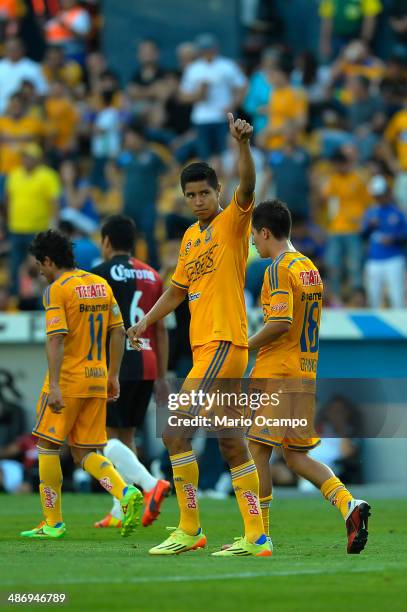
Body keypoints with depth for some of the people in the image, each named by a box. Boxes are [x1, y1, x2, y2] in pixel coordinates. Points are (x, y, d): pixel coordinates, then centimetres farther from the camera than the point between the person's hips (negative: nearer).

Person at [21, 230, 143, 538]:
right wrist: (113, 376, 18)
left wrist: (53, 386, -23)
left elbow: (56, 339, -20)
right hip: (97, 380, 7)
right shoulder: (101, 285, 11)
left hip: (67, 379, -7)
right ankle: (126, 493, -13)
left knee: (48, 446, 6)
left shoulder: (56, 290, -10)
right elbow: (118, 332, 12)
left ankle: (53, 522, 7)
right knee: (84, 452, 11)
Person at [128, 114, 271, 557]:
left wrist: (243, 144, -39)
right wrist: (146, 321, 17)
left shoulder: (232, 222, -4)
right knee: (230, 443, 8)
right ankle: (256, 537, 10)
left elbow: (247, 185, -24)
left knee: (175, 431, -14)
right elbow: (177, 289, 27)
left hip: (224, 345, -9)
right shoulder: (190, 236, 18)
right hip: (203, 346, 9)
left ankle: (190, 528, -8)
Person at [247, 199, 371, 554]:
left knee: (258, 449, -1)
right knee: (296, 455, 11)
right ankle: (348, 504, -9)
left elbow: (282, 322, -23)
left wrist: (245, 348, -11)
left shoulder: (279, 269, -12)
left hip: (276, 375, -9)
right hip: (306, 374, 9)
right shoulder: (310, 267, 15)